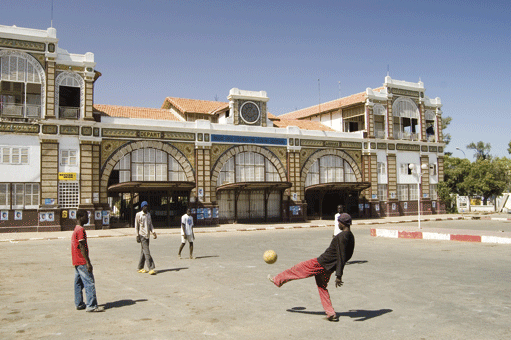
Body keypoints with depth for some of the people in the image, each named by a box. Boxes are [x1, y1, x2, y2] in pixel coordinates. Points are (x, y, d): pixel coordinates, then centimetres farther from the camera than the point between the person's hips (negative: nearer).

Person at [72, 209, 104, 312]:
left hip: (76, 262, 10)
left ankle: (79, 304, 20)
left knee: (78, 283, 14)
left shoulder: (76, 229, 15)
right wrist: (88, 262, -19)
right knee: (89, 283, -8)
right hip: (82, 262, -10)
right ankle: (91, 306, -8)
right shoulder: (81, 230, -15)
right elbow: (82, 247, -19)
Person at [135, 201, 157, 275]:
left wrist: (153, 232, 5)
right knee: (147, 252, -13)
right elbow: (136, 226, -3)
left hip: (147, 235, 7)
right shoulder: (138, 215, -4)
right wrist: (137, 235, -7)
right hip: (142, 235, -7)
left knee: (143, 251, 11)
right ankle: (151, 268, -17)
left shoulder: (149, 214, 15)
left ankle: (140, 268, 20)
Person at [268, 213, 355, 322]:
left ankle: (278, 280, 23)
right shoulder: (351, 237, 8)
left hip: (322, 263, -8)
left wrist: (338, 276, -27)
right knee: (322, 287, 20)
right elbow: (347, 256, 20)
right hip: (329, 268, 8)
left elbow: (341, 257, -26)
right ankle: (331, 314, 16)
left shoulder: (342, 237, -21)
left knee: (298, 268, 8)